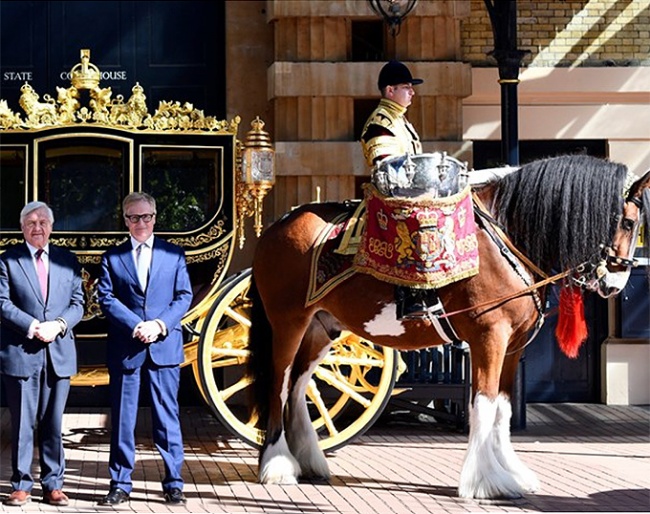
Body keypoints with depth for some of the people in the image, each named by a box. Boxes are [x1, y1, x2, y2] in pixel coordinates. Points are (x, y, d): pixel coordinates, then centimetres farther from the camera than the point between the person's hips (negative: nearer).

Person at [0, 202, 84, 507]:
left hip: (59, 353, 2)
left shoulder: (67, 260, 12)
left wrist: (58, 325, -11)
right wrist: (33, 327, -15)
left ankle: (53, 485, 13)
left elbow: (77, 303, 8)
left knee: (54, 424, 7)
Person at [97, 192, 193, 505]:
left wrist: (160, 325, -10)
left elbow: (184, 296, 5)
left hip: (165, 347, 0)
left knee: (167, 416, 2)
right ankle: (120, 484, 10)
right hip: (125, 348, 0)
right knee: (122, 418, 3)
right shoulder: (112, 258, 9)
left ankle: (174, 483, 8)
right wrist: (136, 326, -13)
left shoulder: (174, 255, 11)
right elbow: (106, 298, 0)